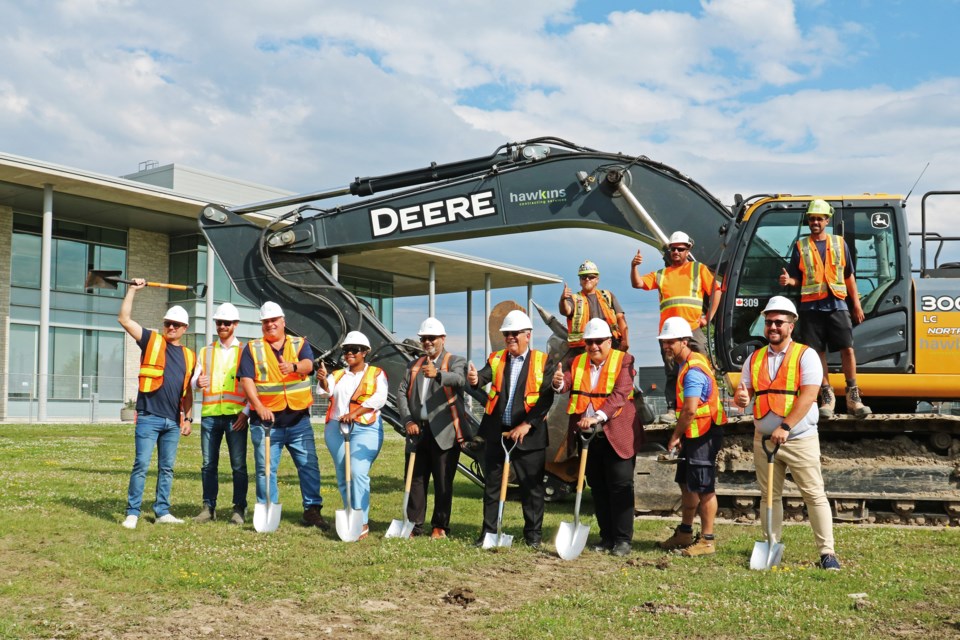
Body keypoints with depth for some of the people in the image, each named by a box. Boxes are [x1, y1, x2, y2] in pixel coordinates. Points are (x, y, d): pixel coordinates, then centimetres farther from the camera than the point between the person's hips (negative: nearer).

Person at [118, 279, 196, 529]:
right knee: (141, 465, -6)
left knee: (167, 468, 10)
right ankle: (132, 513, 1)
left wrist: (188, 418, 13)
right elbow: (124, 319, -4)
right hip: (149, 417, -4)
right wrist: (132, 290, -5)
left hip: (174, 421, 4)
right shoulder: (151, 341, 4)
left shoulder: (189, 356, 15)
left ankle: (162, 512, 17)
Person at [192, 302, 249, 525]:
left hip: (236, 415, -3)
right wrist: (198, 382, -13)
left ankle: (239, 509, 3)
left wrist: (246, 412, -9)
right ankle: (209, 507, 11)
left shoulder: (245, 351, 8)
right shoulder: (206, 352, 18)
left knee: (238, 465, -2)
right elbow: (194, 379, 12)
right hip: (210, 414, 3)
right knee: (208, 464, 4)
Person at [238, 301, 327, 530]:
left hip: (299, 419, 1)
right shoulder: (252, 348, 6)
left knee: (309, 465, -1)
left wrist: (293, 367, -37)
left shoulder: (300, 344, 8)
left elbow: (308, 364, -13)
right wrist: (259, 407, -21)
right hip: (266, 419, -1)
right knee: (266, 468, 2)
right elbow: (246, 380, -6)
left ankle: (312, 510, 6)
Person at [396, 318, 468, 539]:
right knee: (416, 479, 6)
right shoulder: (414, 365, 17)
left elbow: (459, 379, -22)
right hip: (418, 431, 5)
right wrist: (408, 421, -8)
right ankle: (414, 525, 13)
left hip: (444, 432, -5)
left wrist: (438, 374, -43)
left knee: (443, 482, 1)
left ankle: (440, 526, 11)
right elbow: (402, 393, 8)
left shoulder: (455, 361, 1)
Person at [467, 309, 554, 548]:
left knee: (532, 487, 4)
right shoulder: (496, 359, 8)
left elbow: (546, 397, -10)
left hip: (528, 435, -3)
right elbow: (484, 376, -12)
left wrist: (527, 425, -17)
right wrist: (475, 379, -36)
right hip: (496, 432, 3)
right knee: (491, 485, 9)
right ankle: (488, 533, 19)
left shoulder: (542, 361, -2)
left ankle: (533, 535, 15)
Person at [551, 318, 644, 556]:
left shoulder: (623, 361, -4)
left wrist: (598, 416, -32)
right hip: (588, 437, 5)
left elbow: (620, 394, -18)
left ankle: (623, 539, 2)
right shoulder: (578, 362, 11)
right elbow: (567, 384, -6)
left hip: (617, 436, -5)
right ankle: (607, 537, 20)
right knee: (598, 488, 11)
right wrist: (559, 382, -31)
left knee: (620, 486, -4)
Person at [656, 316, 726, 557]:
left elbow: (690, 411, -26)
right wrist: (680, 435, 15)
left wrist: (675, 436, -13)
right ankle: (685, 533, 30)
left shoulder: (693, 371, -21)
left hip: (704, 435, -11)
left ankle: (707, 540, 4)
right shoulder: (687, 364, 12)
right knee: (686, 484, 18)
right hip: (692, 436, 11)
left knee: (703, 488, -4)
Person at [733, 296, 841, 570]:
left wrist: (785, 427, -21)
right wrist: (740, 398, -16)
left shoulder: (806, 355, -3)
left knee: (815, 495, -3)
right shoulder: (754, 359, 12)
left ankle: (827, 552, 1)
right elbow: (744, 391, 11)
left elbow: (808, 395, -13)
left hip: (800, 439, -4)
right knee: (769, 496, 10)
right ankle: (771, 548, 18)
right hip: (764, 439, 5)